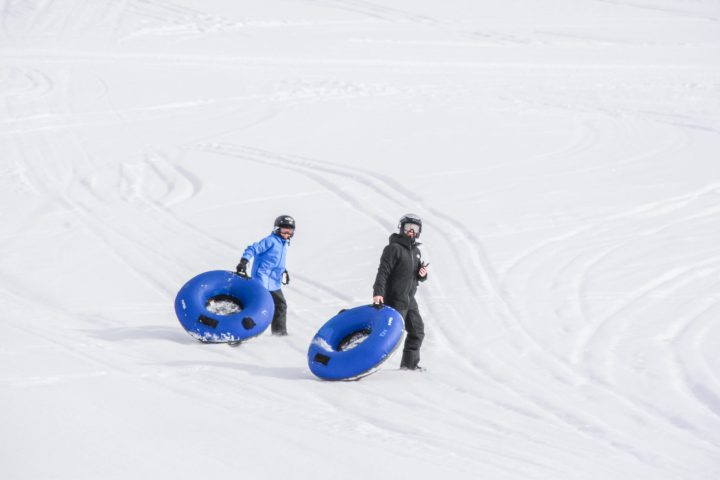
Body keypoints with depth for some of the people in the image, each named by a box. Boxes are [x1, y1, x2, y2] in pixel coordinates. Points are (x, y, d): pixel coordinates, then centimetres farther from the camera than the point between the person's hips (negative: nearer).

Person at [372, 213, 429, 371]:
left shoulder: (416, 251, 16)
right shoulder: (394, 248, -11)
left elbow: (417, 276, 24)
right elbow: (383, 271, -20)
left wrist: (422, 274, -1)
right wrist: (378, 292, -30)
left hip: (410, 300, 9)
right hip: (394, 299, -9)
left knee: (417, 330, 13)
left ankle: (410, 362, 24)